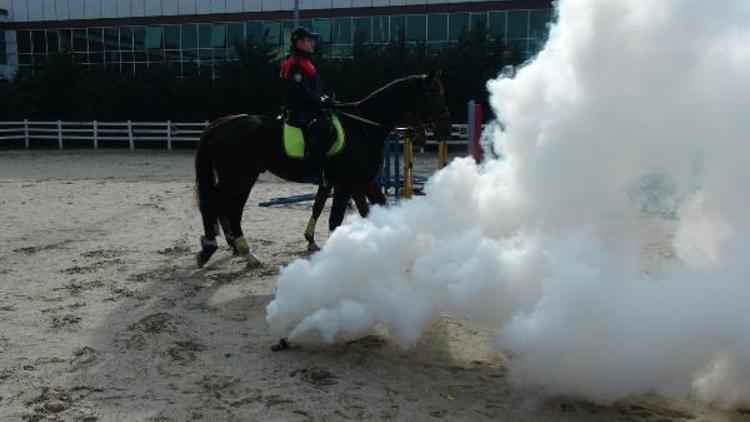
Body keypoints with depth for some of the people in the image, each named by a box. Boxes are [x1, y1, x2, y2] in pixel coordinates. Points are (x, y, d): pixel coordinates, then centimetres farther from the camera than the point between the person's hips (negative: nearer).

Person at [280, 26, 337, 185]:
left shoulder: (306, 63, 22)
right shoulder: (295, 65, -12)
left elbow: (315, 89, 24)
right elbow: (302, 91, -22)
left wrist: (326, 99, 8)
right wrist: (323, 101, -20)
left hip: (310, 108, 11)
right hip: (299, 111, -11)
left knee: (333, 127, 11)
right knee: (319, 129, -33)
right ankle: (313, 172, -36)